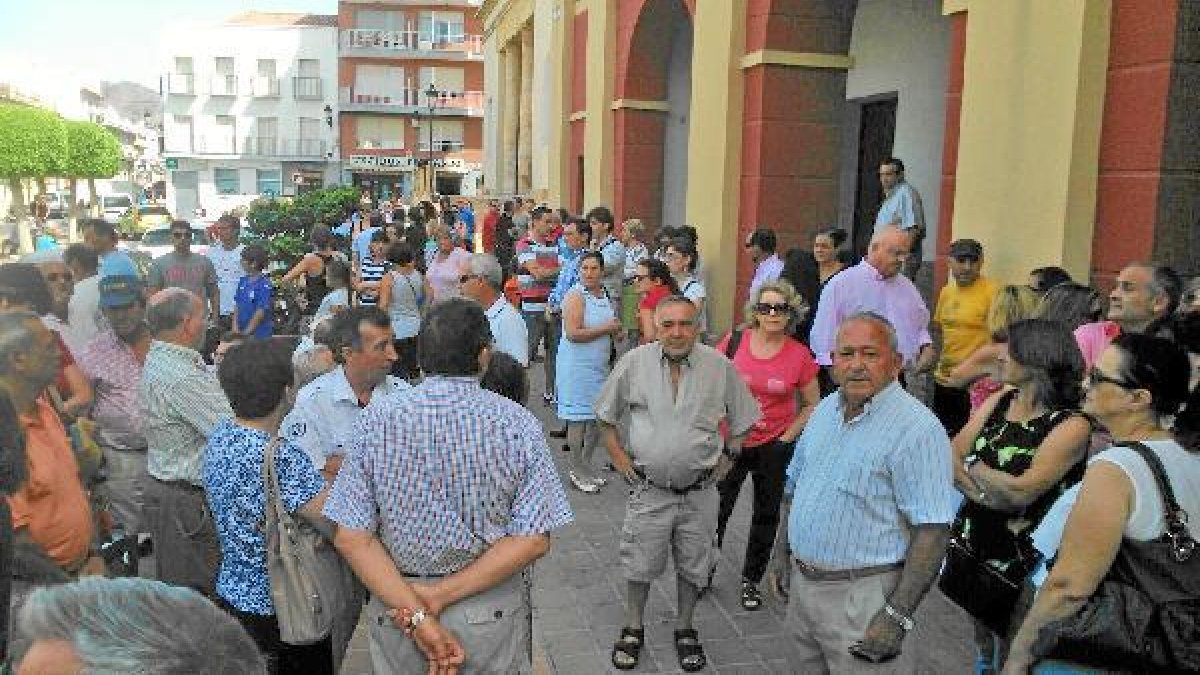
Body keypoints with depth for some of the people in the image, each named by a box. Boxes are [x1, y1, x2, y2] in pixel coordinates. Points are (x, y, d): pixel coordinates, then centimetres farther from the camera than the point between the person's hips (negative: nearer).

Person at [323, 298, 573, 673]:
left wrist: (417, 615, -14)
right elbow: (534, 540, -17)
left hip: (395, 607, 1)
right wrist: (444, 595, -15)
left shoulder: (376, 421, -12)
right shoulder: (518, 424, -14)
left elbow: (351, 536, -15)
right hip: (494, 612, 0)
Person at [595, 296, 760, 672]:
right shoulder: (633, 363, -6)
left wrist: (727, 456, 4)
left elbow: (743, 419, 9)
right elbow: (605, 415, 7)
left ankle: (685, 630, 36)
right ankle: (633, 629, 32)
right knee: (639, 564, 10)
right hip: (648, 489, 0)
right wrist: (619, 458, 2)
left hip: (699, 491, 1)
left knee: (693, 566, 14)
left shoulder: (720, 366, -5)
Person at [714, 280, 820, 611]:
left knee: (766, 514, 13)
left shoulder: (800, 355, -6)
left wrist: (787, 437, -3)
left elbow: (812, 404, 5)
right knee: (716, 509, 2)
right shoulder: (734, 342, -8)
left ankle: (751, 580, 32)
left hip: (774, 446, 1)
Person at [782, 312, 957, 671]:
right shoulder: (824, 410, 6)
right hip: (802, 584, 7)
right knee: (806, 667, 21)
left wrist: (898, 617, -23)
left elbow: (932, 531, -21)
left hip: (861, 594, -7)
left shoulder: (917, 428, -18)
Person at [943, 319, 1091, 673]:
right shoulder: (1000, 399, 1)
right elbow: (950, 456, -3)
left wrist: (972, 464, -9)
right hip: (974, 540, 6)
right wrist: (982, 492, -20)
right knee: (981, 635, 24)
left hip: (1020, 556, -6)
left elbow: (1021, 492, -24)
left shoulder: (1071, 425, -18)